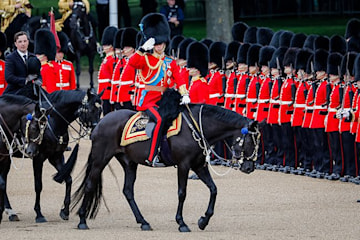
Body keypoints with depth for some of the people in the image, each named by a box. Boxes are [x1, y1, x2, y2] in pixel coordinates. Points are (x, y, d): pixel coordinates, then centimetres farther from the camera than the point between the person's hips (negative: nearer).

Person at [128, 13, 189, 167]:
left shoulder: (170, 63, 14)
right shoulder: (146, 59, 1)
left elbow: (179, 80, 6)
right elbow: (132, 63, -18)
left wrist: (184, 95, -9)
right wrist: (143, 49, -28)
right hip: (148, 101, -6)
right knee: (160, 120, -28)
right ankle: (152, 157, -31)